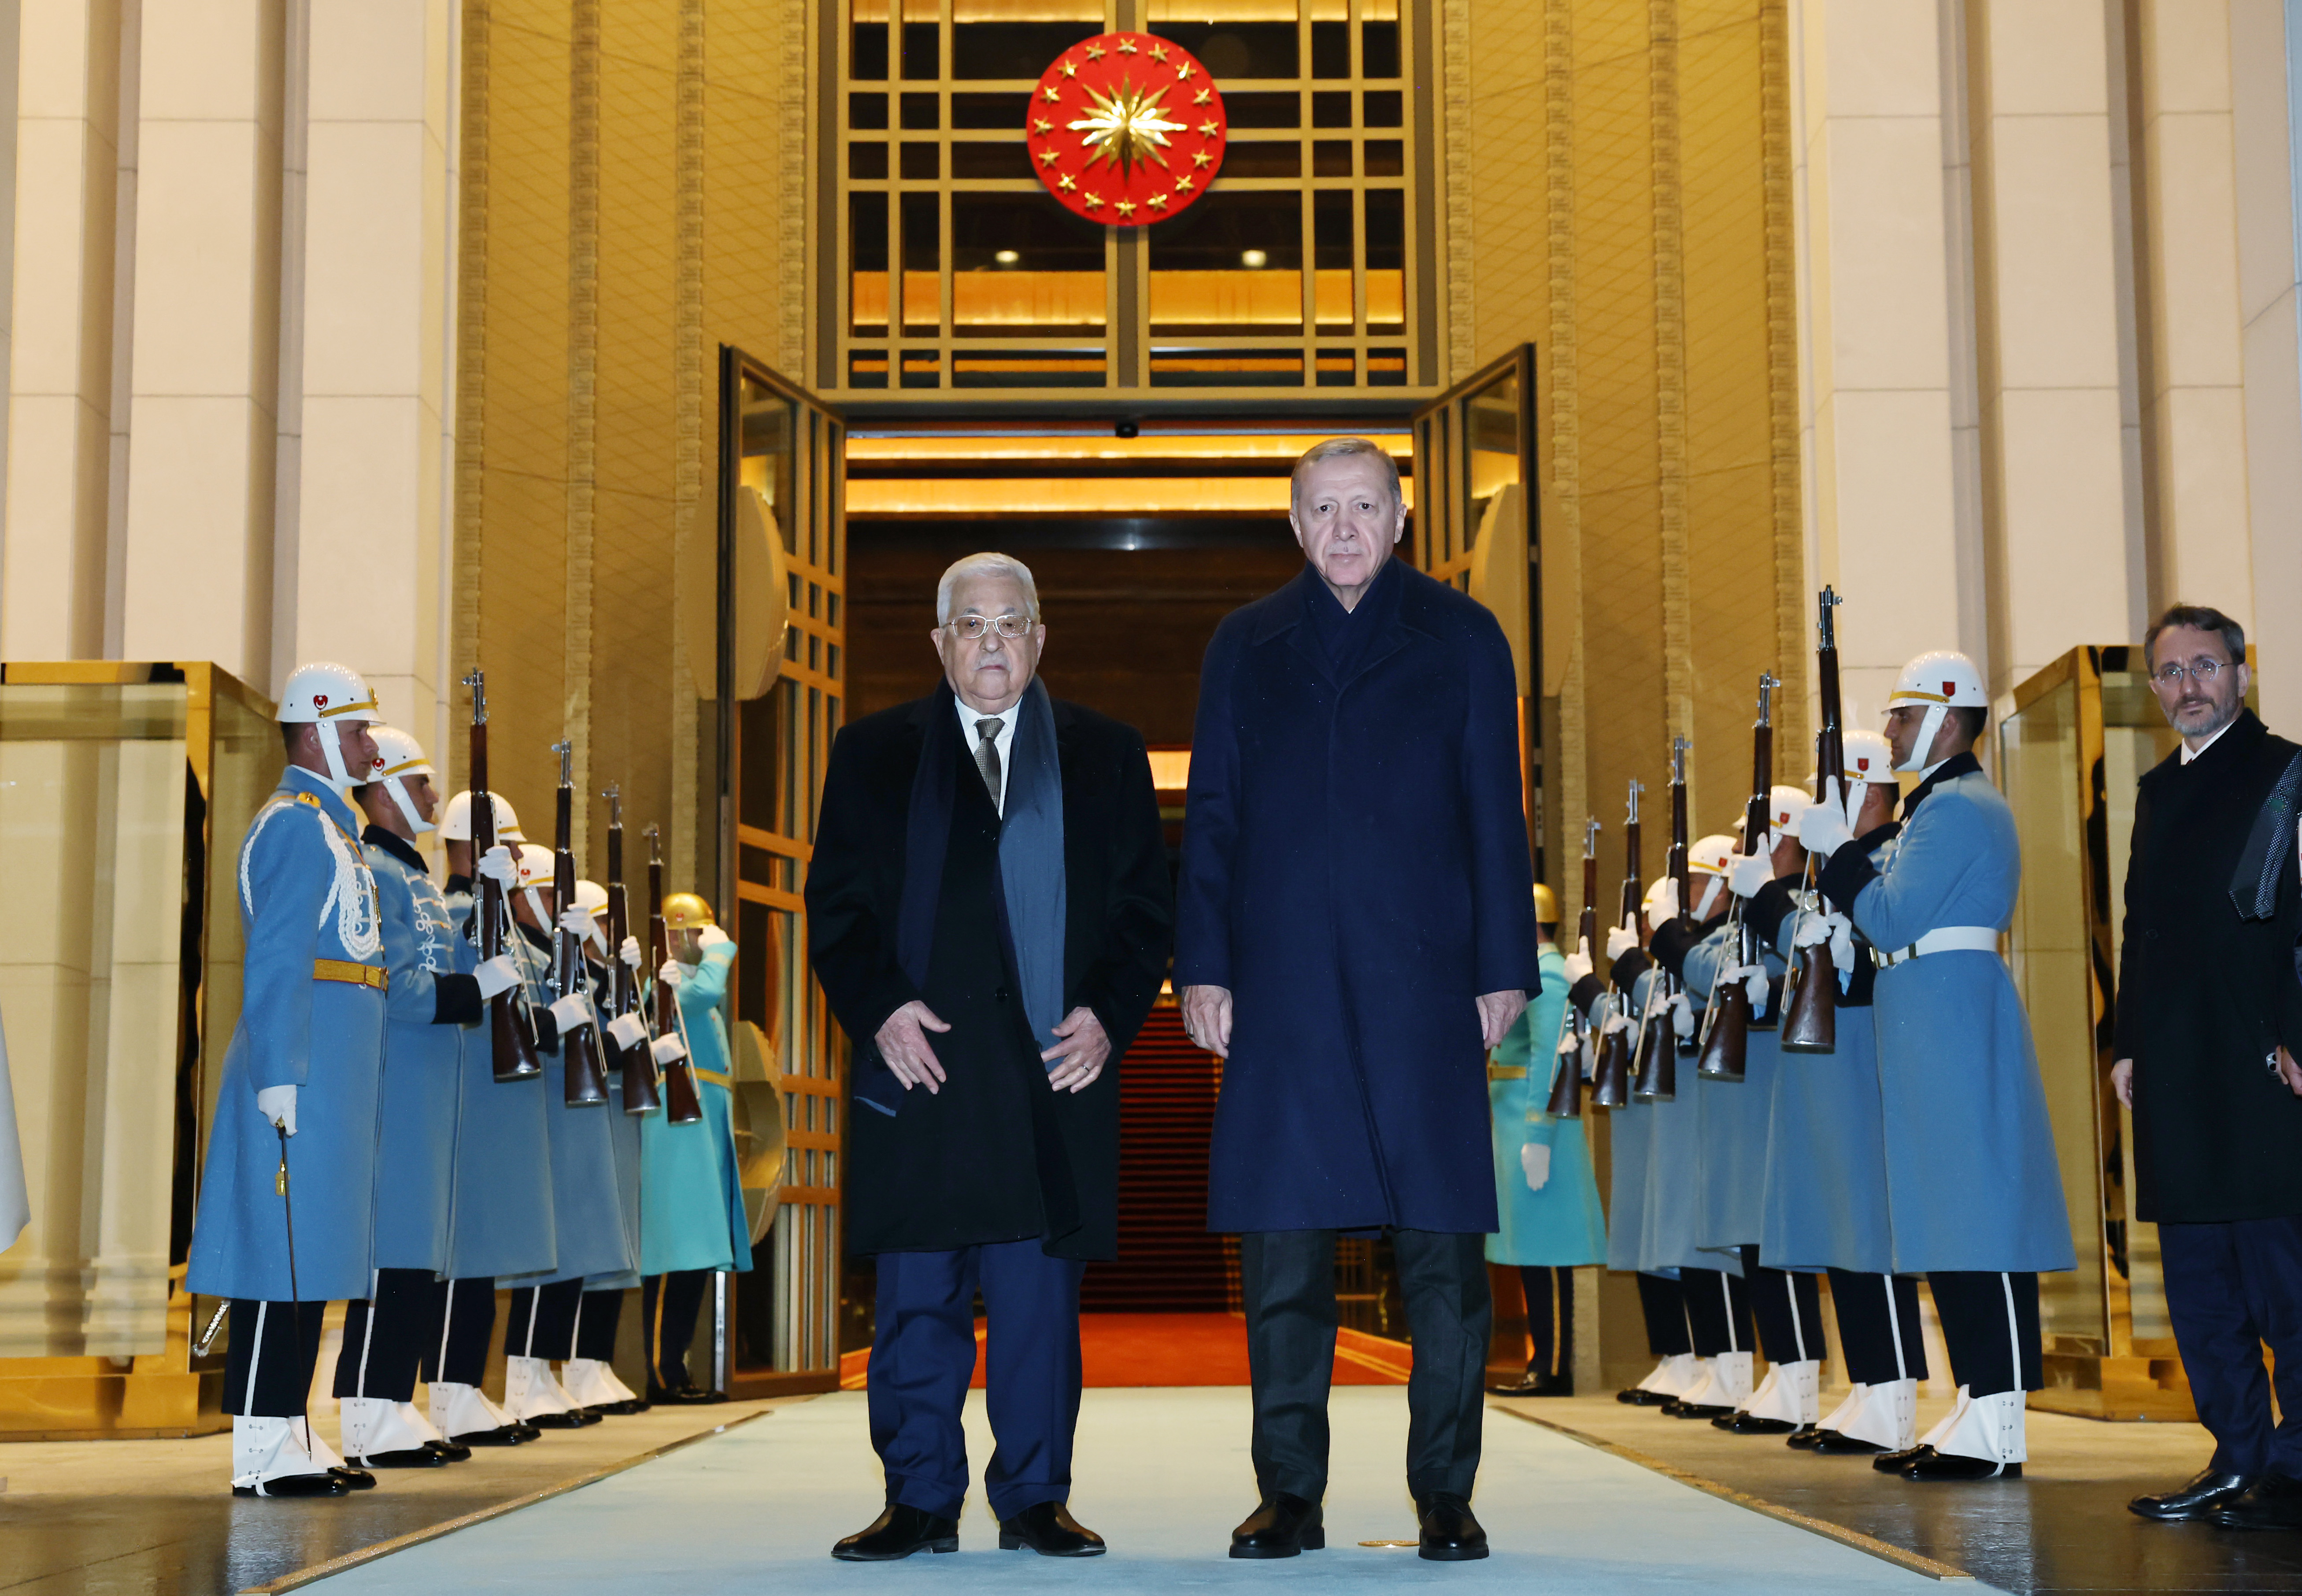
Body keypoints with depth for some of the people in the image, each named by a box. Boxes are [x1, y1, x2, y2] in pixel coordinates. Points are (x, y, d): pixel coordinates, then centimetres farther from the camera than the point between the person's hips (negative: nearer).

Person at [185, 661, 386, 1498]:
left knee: (311, 1250, 11)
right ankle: (261, 1449, -5)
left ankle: (288, 1430, 16)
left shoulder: (332, 824, 20)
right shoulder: (294, 822, -10)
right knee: (284, 1249, -8)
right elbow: (274, 960, -17)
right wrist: (279, 1077, -21)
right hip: (302, 1068, -10)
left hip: (338, 1068, 10)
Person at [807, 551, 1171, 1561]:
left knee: (1041, 1295, 2)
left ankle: (1035, 1499, 12)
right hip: (917, 1063, 0)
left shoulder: (1107, 757, 12)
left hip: (1054, 1068, 0)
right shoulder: (873, 755, 11)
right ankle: (920, 1500, 12)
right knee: (915, 1298, 2)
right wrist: (878, 1007, -9)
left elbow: (1146, 904, 9)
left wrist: (1108, 1015, -6)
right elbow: (836, 902, 6)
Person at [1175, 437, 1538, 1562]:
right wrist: (1203, 967, 3)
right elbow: (1212, 816, 12)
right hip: (1280, 984, 1)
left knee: (1442, 1246, 0)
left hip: (1423, 979, -1)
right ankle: (1289, 1495, 9)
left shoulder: (1459, 638, 11)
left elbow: (1496, 815, 7)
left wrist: (1505, 968, 0)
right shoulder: (1245, 645, 15)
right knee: (1281, 1245, 1)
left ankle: (1446, 1496, 8)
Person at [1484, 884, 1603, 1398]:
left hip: (1532, 1124, -10)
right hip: (1514, 1124, 10)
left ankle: (1554, 1370, -4)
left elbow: (1550, 1057, -20)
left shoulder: (1545, 975, -13)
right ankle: (1545, 1363, 16)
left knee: (1544, 1252, -7)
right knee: (1534, 1253, 12)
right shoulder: (1532, 972, 18)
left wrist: (1538, 1135, -24)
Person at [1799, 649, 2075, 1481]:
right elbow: (1896, 915, 19)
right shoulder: (1942, 803, 22)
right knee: (1955, 1216, 10)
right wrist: (1842, 845, 10)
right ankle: (1977, 1404, 14)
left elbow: (1890, 917, -18)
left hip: (1952, 1014, -11)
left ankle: (1998, 1429, -10)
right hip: (1929, 1018, 11)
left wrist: (1835, 844, -8)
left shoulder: (1957, 806, -12)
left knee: (1975, 1212, -11)